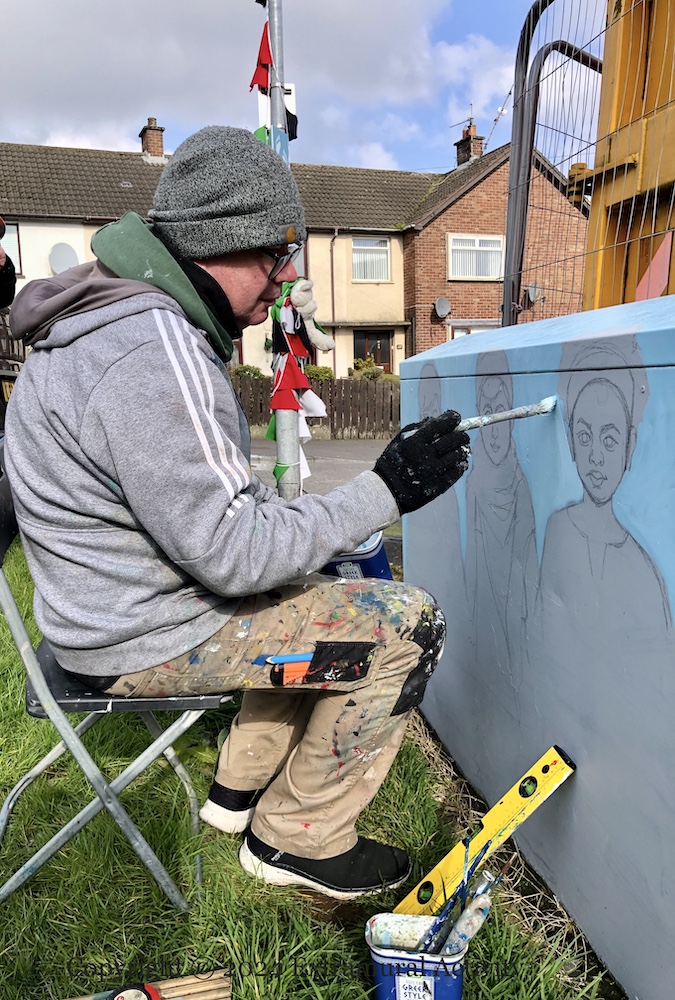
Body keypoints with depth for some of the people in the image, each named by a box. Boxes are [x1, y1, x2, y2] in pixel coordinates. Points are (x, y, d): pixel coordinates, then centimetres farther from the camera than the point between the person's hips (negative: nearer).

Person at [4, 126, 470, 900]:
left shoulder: (128, 318, 8)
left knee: (322, 595, 25)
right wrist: (383, 492, -20)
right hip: (144, 638, -10)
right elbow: (232, 554, -25)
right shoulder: (153, 356, -27)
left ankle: (241, 787, 31)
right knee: (407, 625, -8)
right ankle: (296, 838, 10)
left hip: (119, 599, 10)